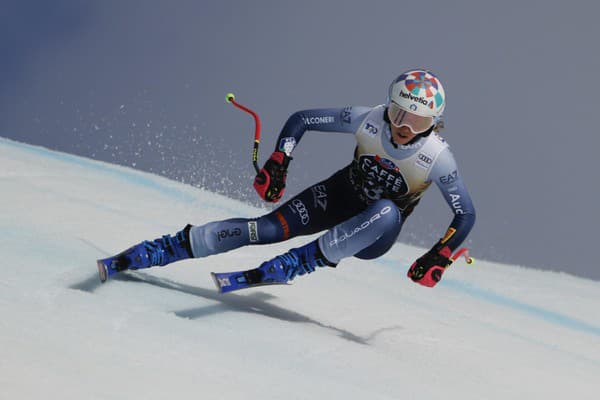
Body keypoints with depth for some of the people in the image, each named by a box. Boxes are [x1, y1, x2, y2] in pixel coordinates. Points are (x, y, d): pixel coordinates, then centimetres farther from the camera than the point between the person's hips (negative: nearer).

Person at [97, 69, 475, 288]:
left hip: (375, 236, -2)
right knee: (268, 229, -20)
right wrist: (277, 165, -19)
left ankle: (286, 266, -40)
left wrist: (438, 259, -24)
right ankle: (152, 253, -18)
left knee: (387, 214, -39)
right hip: (340, 194, 2)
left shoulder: (438, 158, -25)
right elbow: (301, 120, -10)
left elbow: (466, 215, -15)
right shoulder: (368, 121, -21)